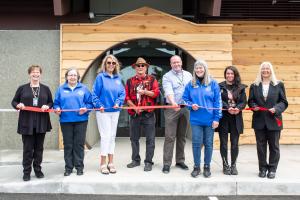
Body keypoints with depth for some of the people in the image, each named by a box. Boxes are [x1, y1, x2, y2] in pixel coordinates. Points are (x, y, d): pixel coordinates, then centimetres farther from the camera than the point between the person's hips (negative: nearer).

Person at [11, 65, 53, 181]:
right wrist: (18, 105, -12)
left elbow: (51, 102, 13)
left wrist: (47, 106, -9)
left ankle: (38, 170, 22)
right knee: (27, 148, 1)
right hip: (27, 123, -1)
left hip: (41, 123, 2)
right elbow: (14, 101, 10)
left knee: (39, 147, 9)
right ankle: (26, 172, 11)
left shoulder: (45, 89, 10)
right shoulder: (22, 88, 6)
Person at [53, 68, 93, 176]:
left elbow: (90, 102, 4)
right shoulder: (61, 89, 11)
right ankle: (68, 167, 17)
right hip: (65, 120, 1)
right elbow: (56, 103, 9)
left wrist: (86, 109, -15)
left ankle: (79, 167, 14)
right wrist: (57, 109, -11)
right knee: (68, 145, 6)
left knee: (79, 144, 3)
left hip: (81, 120, -1)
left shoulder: (83, 88, 8)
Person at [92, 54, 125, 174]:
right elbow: (95, 94, -7)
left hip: (115, 111, 5)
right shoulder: (100, 77, -6)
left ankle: (111, 162, 21)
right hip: (103, 111, -5)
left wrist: (118, 102, -11)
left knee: (112, 136, 11)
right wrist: (99, 105, -16)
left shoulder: (118, 78, 7)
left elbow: (122, 93, 4)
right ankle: (103, 164, 5)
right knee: (105, 136, -6)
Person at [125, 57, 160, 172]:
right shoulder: (130, 81, 10)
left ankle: (148, 162, 8)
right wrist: (134, 107, -10)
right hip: (134, 113, 3)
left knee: (150, 139, -1)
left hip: (148, 113, -2)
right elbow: (126, 97, 3)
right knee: (134, 138, 11)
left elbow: (156, 93, -4)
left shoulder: (152, 79, 6)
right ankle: (136, 160, 24)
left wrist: (145, 92, -17)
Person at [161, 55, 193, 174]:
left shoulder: (188, 75, 14)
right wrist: (173, 103, -34)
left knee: (182, 136, 11)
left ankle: (180, 161, 22)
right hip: (172, 109, -4)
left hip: (186, 108, 4)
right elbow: (168, 91, -17)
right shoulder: (167, 76, 0)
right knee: (170, 137, -4)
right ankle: (167, 163, 1)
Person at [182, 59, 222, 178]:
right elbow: (185, 99, 11)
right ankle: (196, 167, 18)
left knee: (208, 143, 8)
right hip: (196, 119, 1)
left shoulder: (213, 83, -1)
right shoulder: (191, 84, 5)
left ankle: (207, 166, 23)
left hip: (209, 119, -1)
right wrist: (191, 105, -11)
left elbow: (218, 102, -4)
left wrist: (217, 118, -9)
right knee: (196, 143, 4)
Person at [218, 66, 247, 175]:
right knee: (224, 143, 5)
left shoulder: (240, 87, 7)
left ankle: (233, 165, 18)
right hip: (223, 118, -1)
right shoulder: (220, 86, 1)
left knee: (235, 143, 6)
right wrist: (228, 108, -21)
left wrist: (238, 108, -18)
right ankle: (225, 165, 16)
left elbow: (244, 101, 2)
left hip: (236, 118, 2)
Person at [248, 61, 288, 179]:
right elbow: (250, 101, 10)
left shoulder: (279, 85, 4)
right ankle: (263, 168, 18)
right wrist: (254, 106, -12)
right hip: (259, 121, 1)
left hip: (273, 121, -1)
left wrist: (276, 109, -16)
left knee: (274, 146, 4)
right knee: (261, 146, 7)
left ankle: (272, 169, 15)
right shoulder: (254, 86, 9)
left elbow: (284, 102, 2)